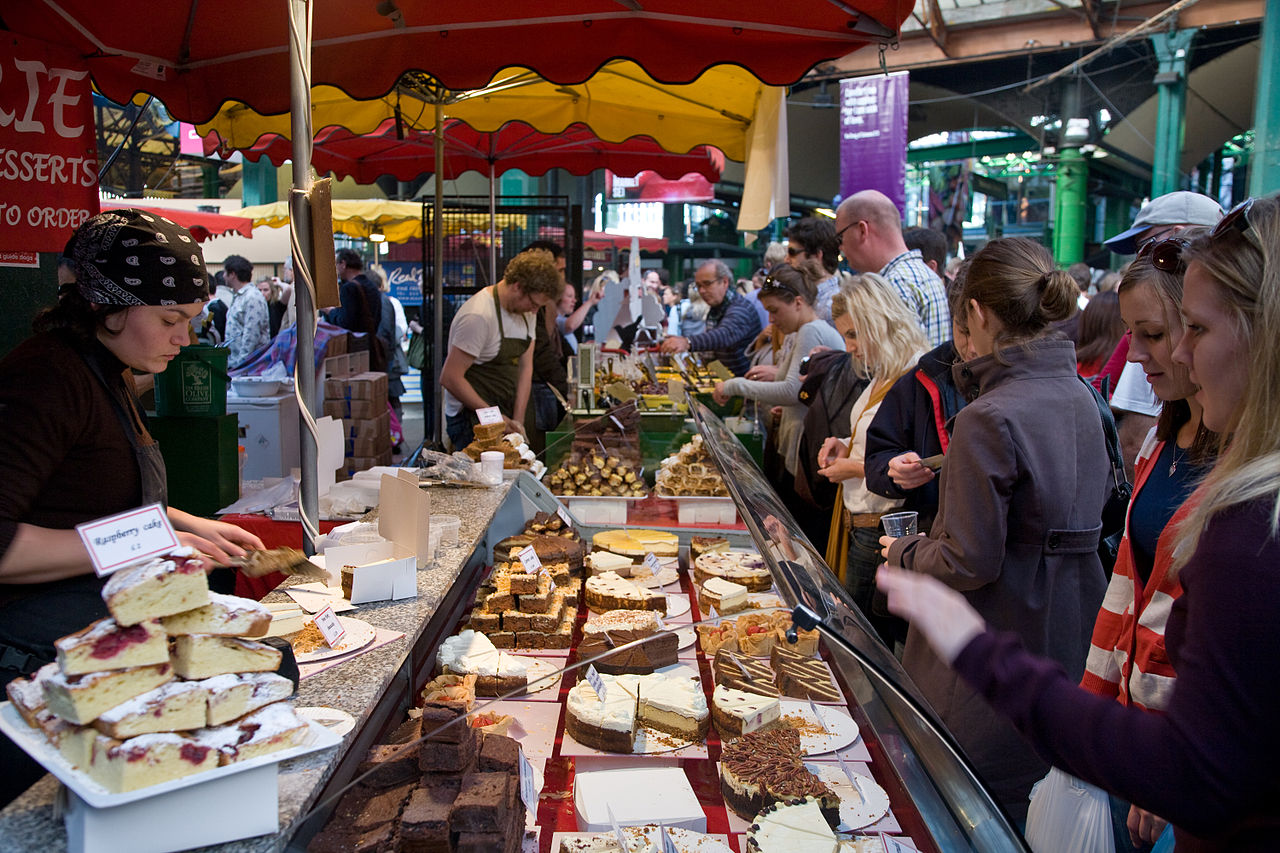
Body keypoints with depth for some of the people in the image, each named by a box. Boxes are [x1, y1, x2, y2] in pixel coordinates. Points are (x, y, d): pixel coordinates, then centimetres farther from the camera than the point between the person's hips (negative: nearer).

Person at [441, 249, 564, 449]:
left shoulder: (527, 310, 6)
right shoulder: (479, 316, -22)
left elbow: (525, 368, 6)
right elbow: (449, 378, -22)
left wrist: (518, 421, -4)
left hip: (504, 417, 8)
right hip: (472, 420, -7)